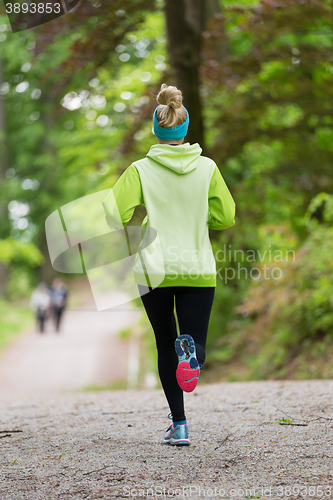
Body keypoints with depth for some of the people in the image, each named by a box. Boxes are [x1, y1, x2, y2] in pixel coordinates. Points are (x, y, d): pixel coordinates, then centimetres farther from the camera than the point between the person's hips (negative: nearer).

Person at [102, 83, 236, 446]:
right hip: (198, 269, 0)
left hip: (154, 270, 0)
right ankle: (189, 349, -30)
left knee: (165, 347, 13)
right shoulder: (207, 168, -1)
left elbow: (116, 214, -12)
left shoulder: (141, 170, -5)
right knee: (195, 346, 8)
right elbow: (225, 217, 1)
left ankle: (179, 425, 9)